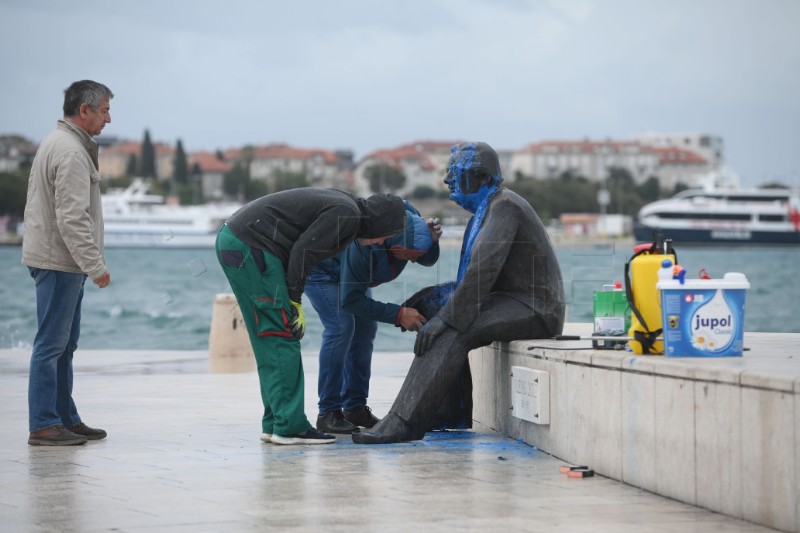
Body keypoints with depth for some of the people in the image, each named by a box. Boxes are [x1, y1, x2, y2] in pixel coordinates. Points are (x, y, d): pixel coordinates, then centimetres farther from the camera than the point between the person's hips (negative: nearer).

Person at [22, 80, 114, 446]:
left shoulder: (59, 143, 17)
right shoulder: (71, 152, -17)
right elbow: (72, 218, -22)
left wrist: (89, 263, 22)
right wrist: (95, 265, -19)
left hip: (60, 262, 11)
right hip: (59, 261, -11)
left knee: (64, 343, 13)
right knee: (52, 343, -8)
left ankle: (66, 419, 18)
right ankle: (43, 425, -6)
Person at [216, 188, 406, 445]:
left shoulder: (340, 204, 19)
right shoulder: (348, 214, -11)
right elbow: (302, 252, -16)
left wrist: (292, 300, 13)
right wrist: (294, 302, -9)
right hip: (250, 245, -10)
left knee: (267, 338, 13)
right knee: (283, 336, -7)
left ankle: (274, 424, 15)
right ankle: (290, 426, -7)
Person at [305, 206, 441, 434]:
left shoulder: (409, 218, -26)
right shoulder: (363, 246, -44)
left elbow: (428, 260, -10)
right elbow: (350, 300, -35)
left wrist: (431, 239, -34)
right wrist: (398, 315, -37)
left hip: (351, 271, 8)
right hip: (320, 269, -8)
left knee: (365, 329, 1)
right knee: (341, 327, -20)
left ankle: (355, 407, 9)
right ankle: (328, 413, -16)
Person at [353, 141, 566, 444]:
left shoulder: (503, 206, -15)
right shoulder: (488, 208, 18)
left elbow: (483, 269, -27)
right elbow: (474, 278, 19)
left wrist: (446, 318, -28)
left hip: (535, 310, -10)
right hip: (515, 304, 10)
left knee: (451, 333, -25)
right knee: (434, 306, 8)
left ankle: (404, 422, -29)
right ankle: (454, 412, 8)